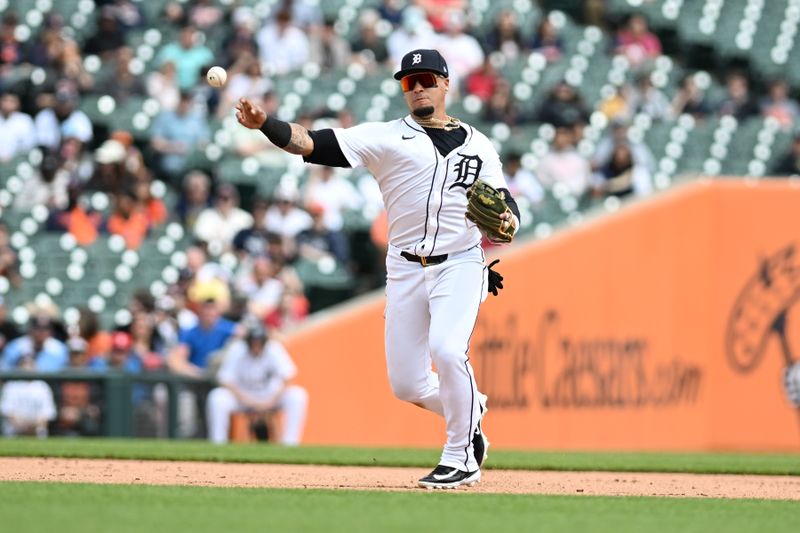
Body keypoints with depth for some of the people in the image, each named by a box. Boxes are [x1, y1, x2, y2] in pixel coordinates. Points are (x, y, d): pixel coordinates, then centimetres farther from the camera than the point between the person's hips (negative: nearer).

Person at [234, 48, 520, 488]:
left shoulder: (478, 146, 9)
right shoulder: (387, 137, 3)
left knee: (447, 349, -26)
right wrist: (264, 123, -25)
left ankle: (460, 459, -10)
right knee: (407, 384, 0)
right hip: (405, 268, 2)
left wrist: (506, 222, -15)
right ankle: (469, 411, 33)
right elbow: (313, 143, -9)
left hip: (460, 266, -2)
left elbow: (503, 206, 10)